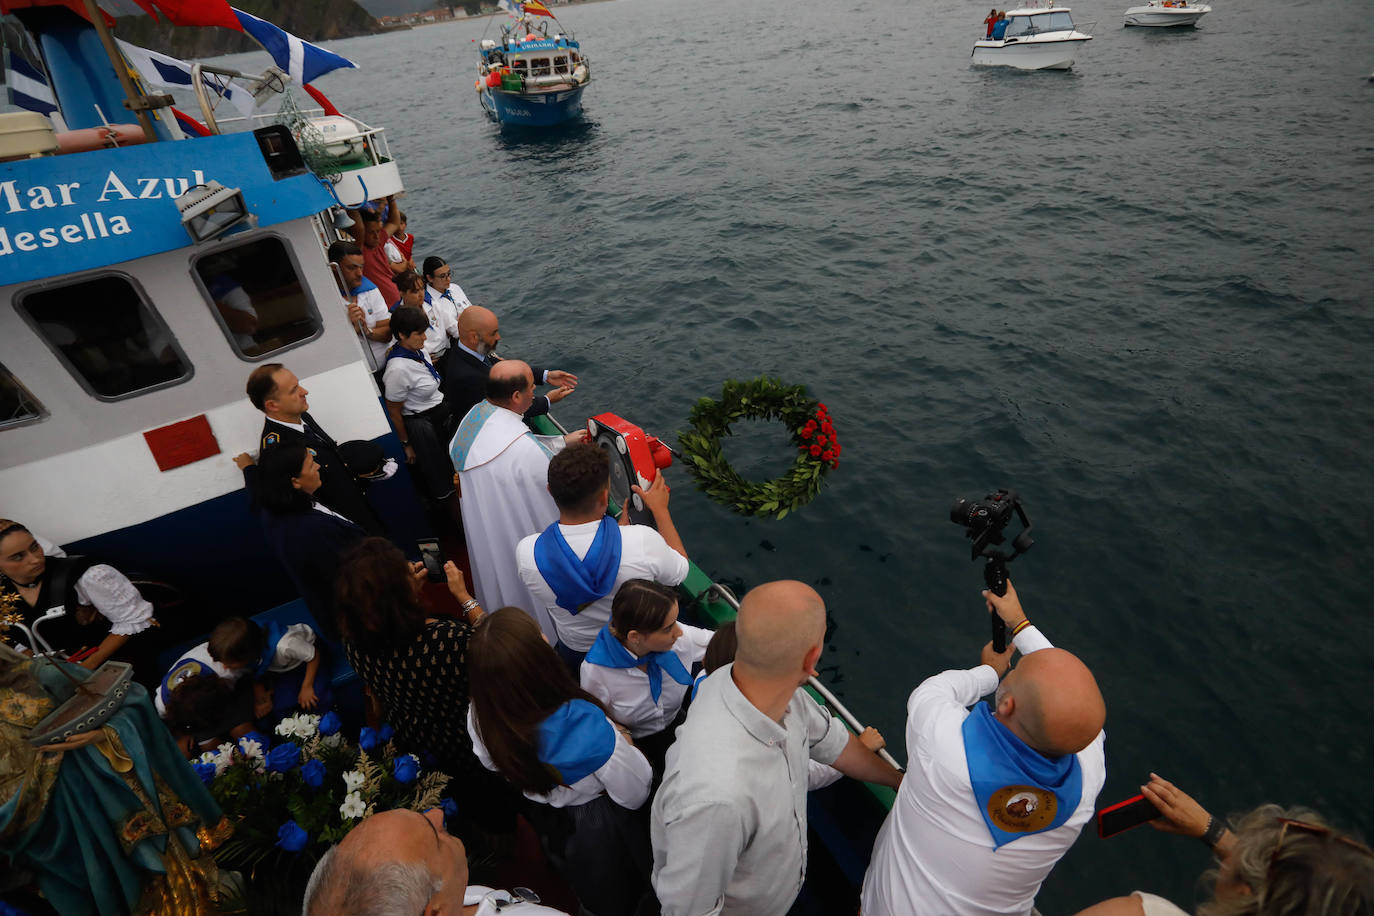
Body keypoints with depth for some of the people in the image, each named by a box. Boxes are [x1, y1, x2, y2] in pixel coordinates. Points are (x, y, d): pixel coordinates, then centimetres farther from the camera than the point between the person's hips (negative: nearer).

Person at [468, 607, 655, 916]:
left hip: (544, 822, 4)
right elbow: (635, 796, -25)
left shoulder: (480, 717, -28)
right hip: (601, 831, -4)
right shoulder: (589, 728, -44)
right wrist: (624, 745, -8)